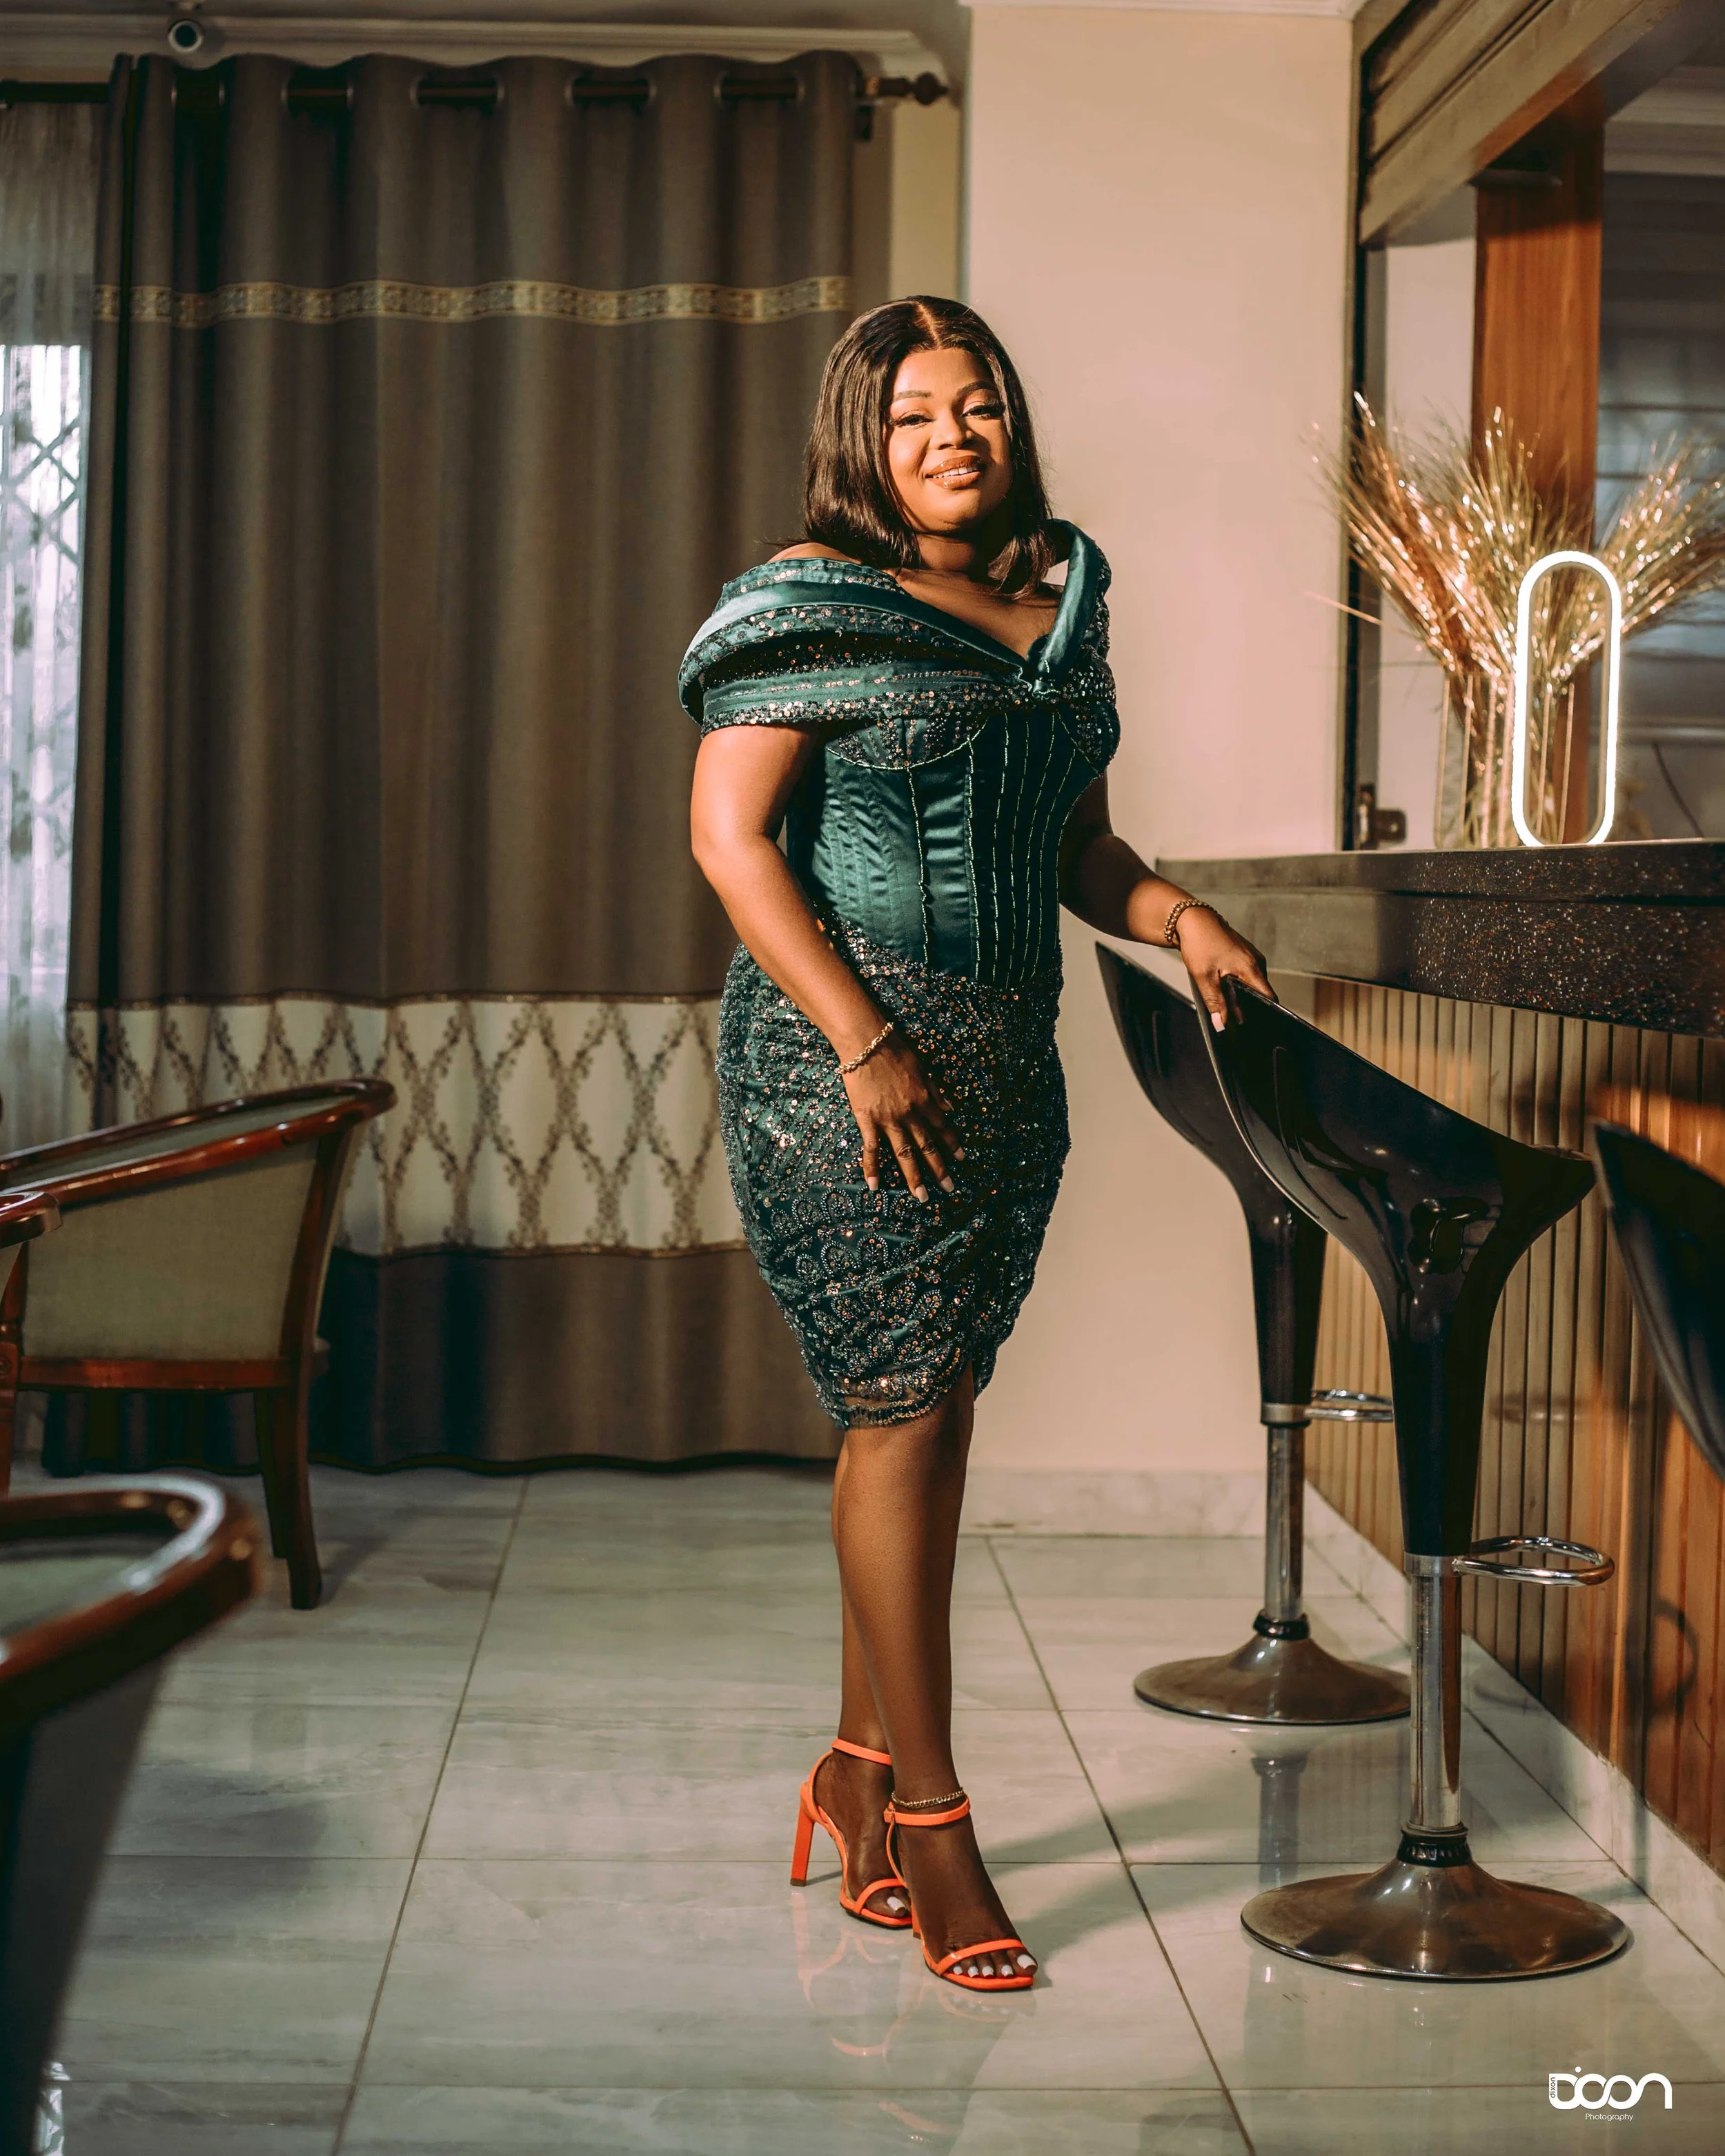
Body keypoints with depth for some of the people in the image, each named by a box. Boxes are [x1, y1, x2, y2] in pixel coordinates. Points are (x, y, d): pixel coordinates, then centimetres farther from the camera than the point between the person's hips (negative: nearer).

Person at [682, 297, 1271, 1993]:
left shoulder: (1060, 610, 14)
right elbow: (729, 836, -11)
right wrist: (863, 1041, -18)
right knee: (903, 1409, -8)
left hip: (1008, 1061, 7)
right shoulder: (813, 607, -5)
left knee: (931, 1409, 10)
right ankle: (928, 1818, 0)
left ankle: (861, 1765, 24)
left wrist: (1178, 918, -1)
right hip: (843, 1058, -6)